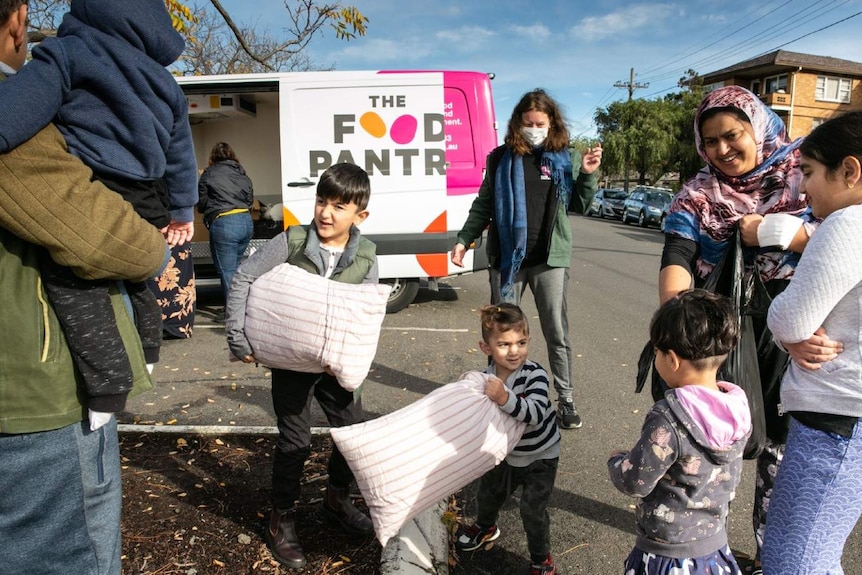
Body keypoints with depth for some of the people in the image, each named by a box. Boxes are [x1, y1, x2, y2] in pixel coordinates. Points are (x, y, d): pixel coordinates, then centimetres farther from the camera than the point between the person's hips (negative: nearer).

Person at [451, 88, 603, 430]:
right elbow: (483, 205, 8)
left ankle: (565, 399, 16)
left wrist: (587, 174, -7)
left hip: (549, 259, 0)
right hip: (507, 257, 1)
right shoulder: (501, 158, 3)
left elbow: (579, 207, 7)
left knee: (557, 333, 4)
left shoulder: (565, 158, 4)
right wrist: (464, 240, 2)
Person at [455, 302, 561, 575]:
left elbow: (536, 413, -42)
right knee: (488, 494, 23)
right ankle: (486, 528, 57)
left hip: (540, 457, -5)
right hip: (505, 453, 5)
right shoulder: (486, 378, -16)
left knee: (532, 509, -2)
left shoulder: (535, 374, -29)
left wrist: (506, 399, -53)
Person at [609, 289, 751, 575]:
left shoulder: (668, 418, -30)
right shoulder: (739, 407, -8)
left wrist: (616, 460, -1)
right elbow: (731, 478, 6)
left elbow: (635, 482, -20)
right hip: (716, 548, 7)